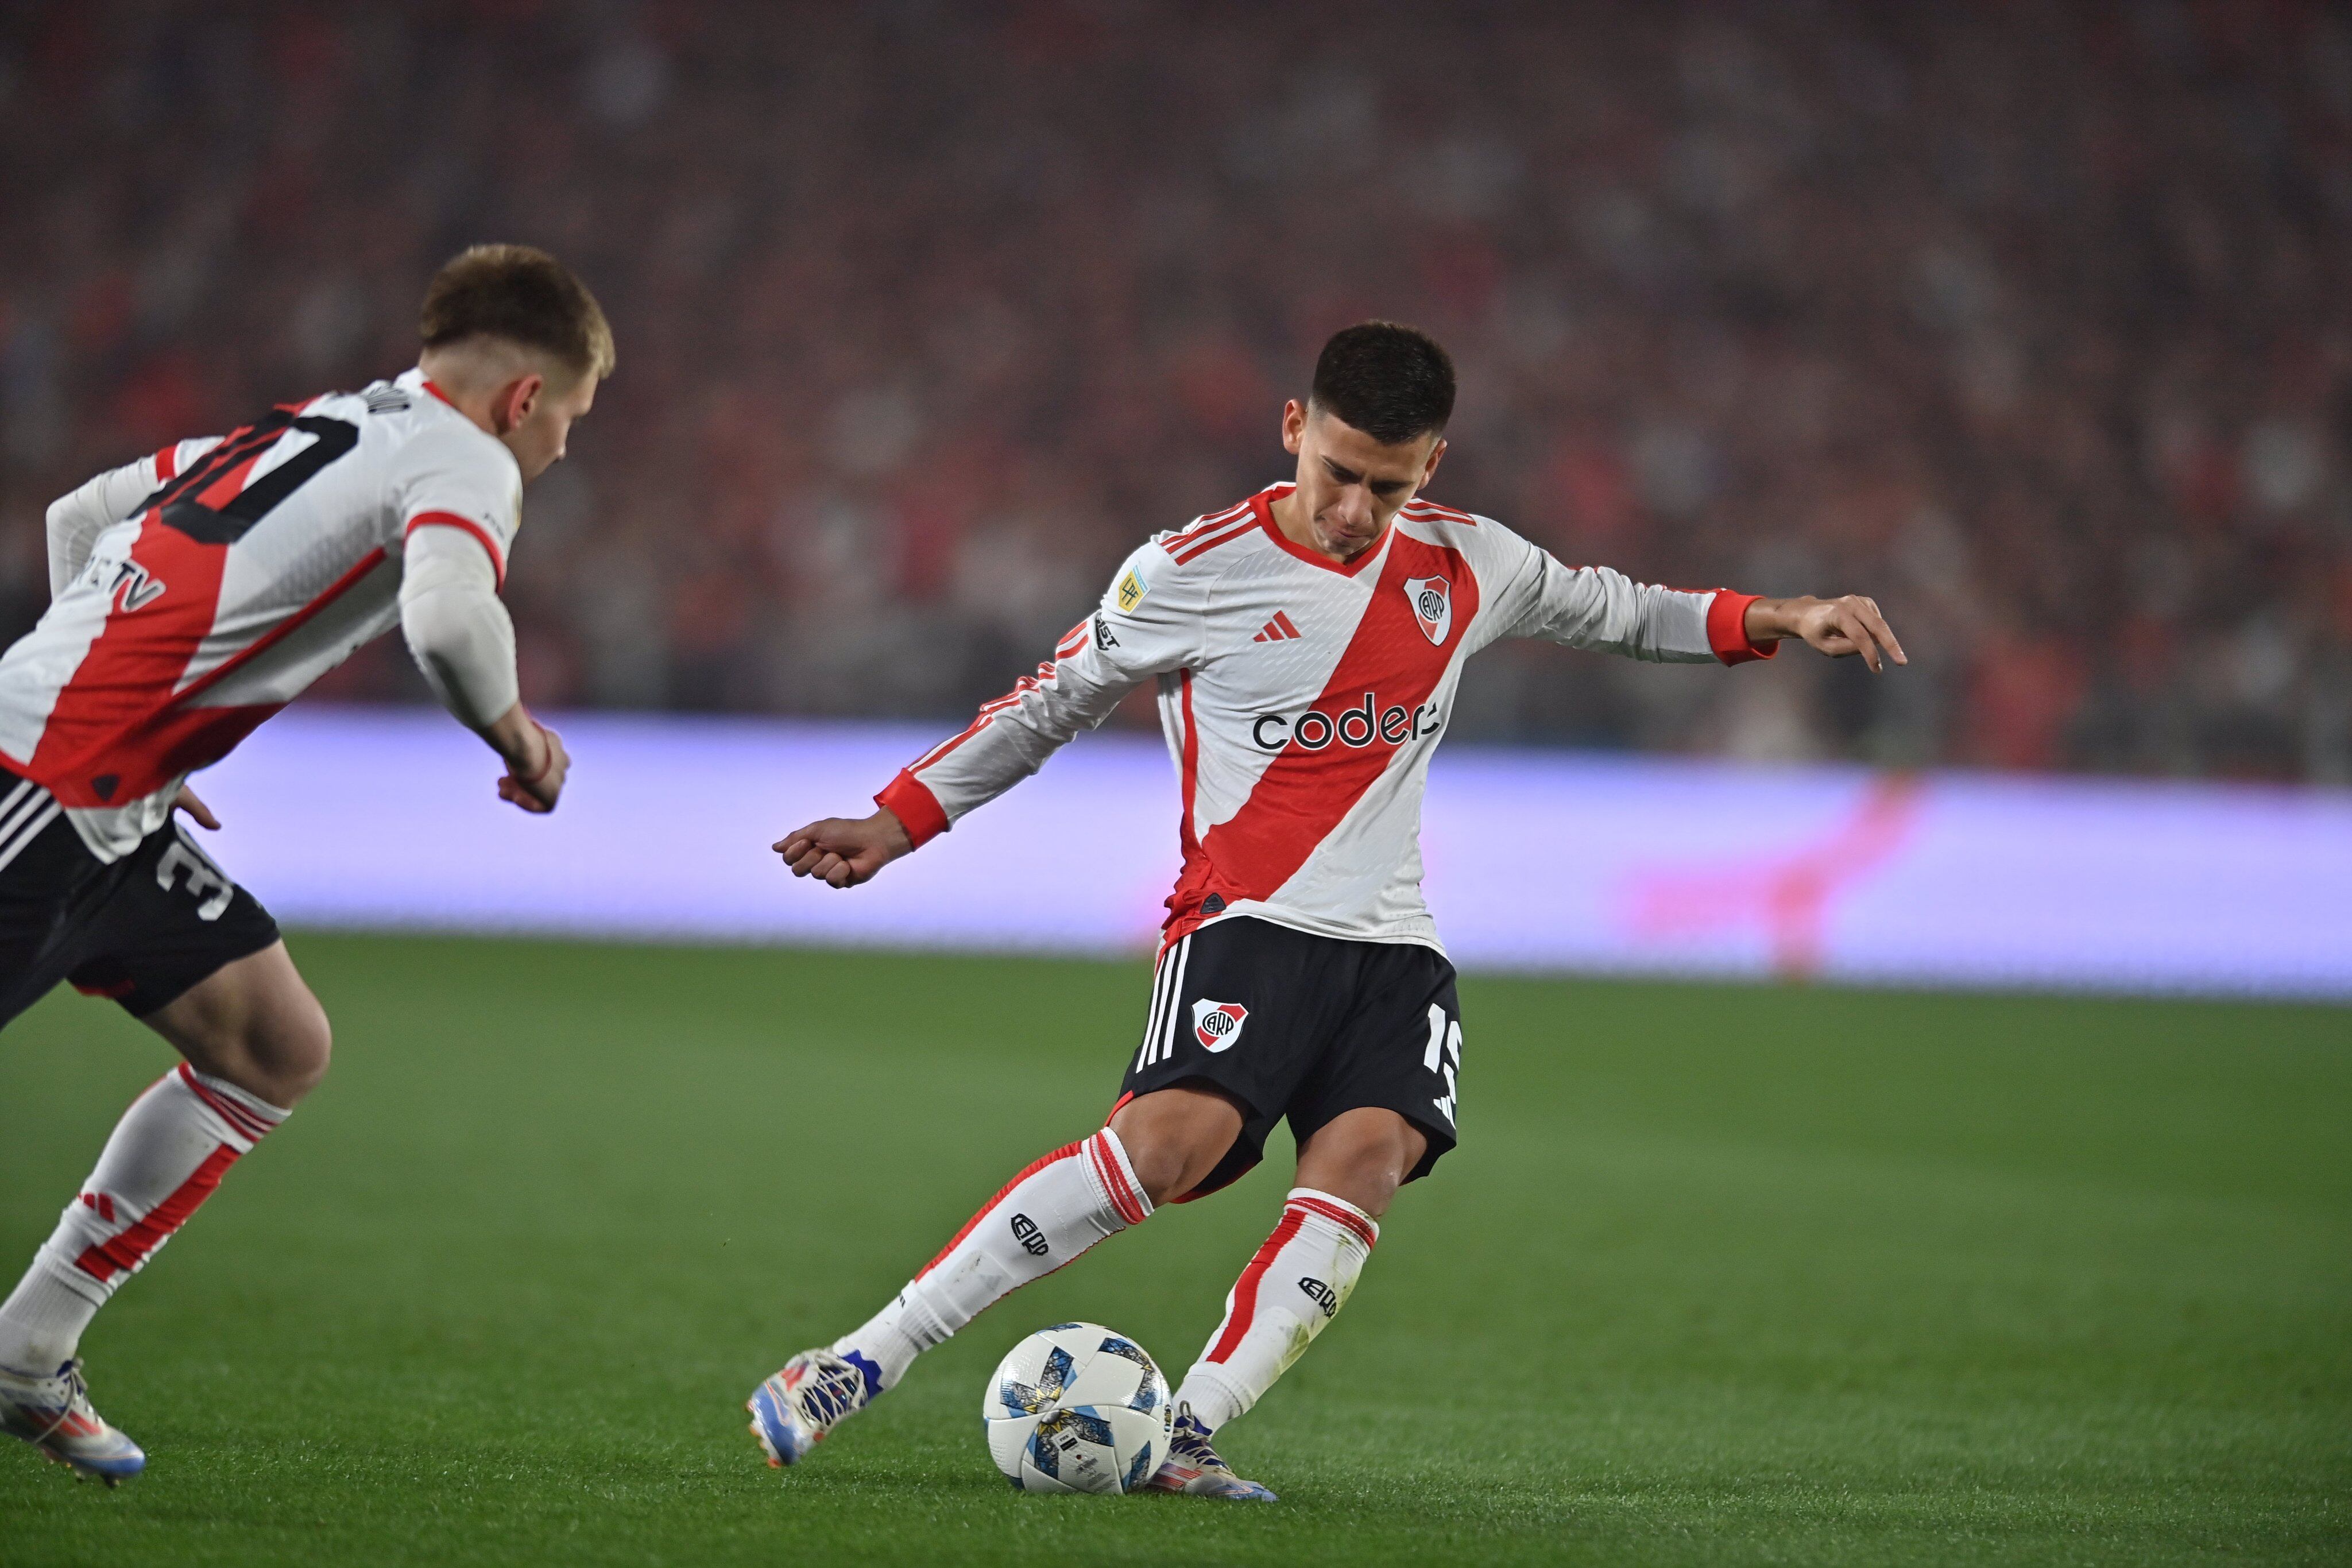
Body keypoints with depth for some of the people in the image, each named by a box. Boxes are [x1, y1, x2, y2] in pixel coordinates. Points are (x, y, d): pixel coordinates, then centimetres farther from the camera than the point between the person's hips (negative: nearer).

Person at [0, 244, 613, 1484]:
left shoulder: (320, 428, 20)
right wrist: (515, 734, -9)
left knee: (276, 1048, 11)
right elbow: (448, 617, -28)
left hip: (104, 814, 9)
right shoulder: (464, 462, -6)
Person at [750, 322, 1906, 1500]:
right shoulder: (1189, 574, -4)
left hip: (1394, 947, 5)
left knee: (1366, 1161, -25)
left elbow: (1608, 610, 27)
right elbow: (1052, 705, 8)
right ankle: (858, 1364, -27)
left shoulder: (1467, 563, 9)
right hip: (1246, 922, -5)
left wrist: (1771, 621, 17)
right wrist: (903, 818, 4)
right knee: (1167, 1141, -29)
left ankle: (1184, 1438, -31)